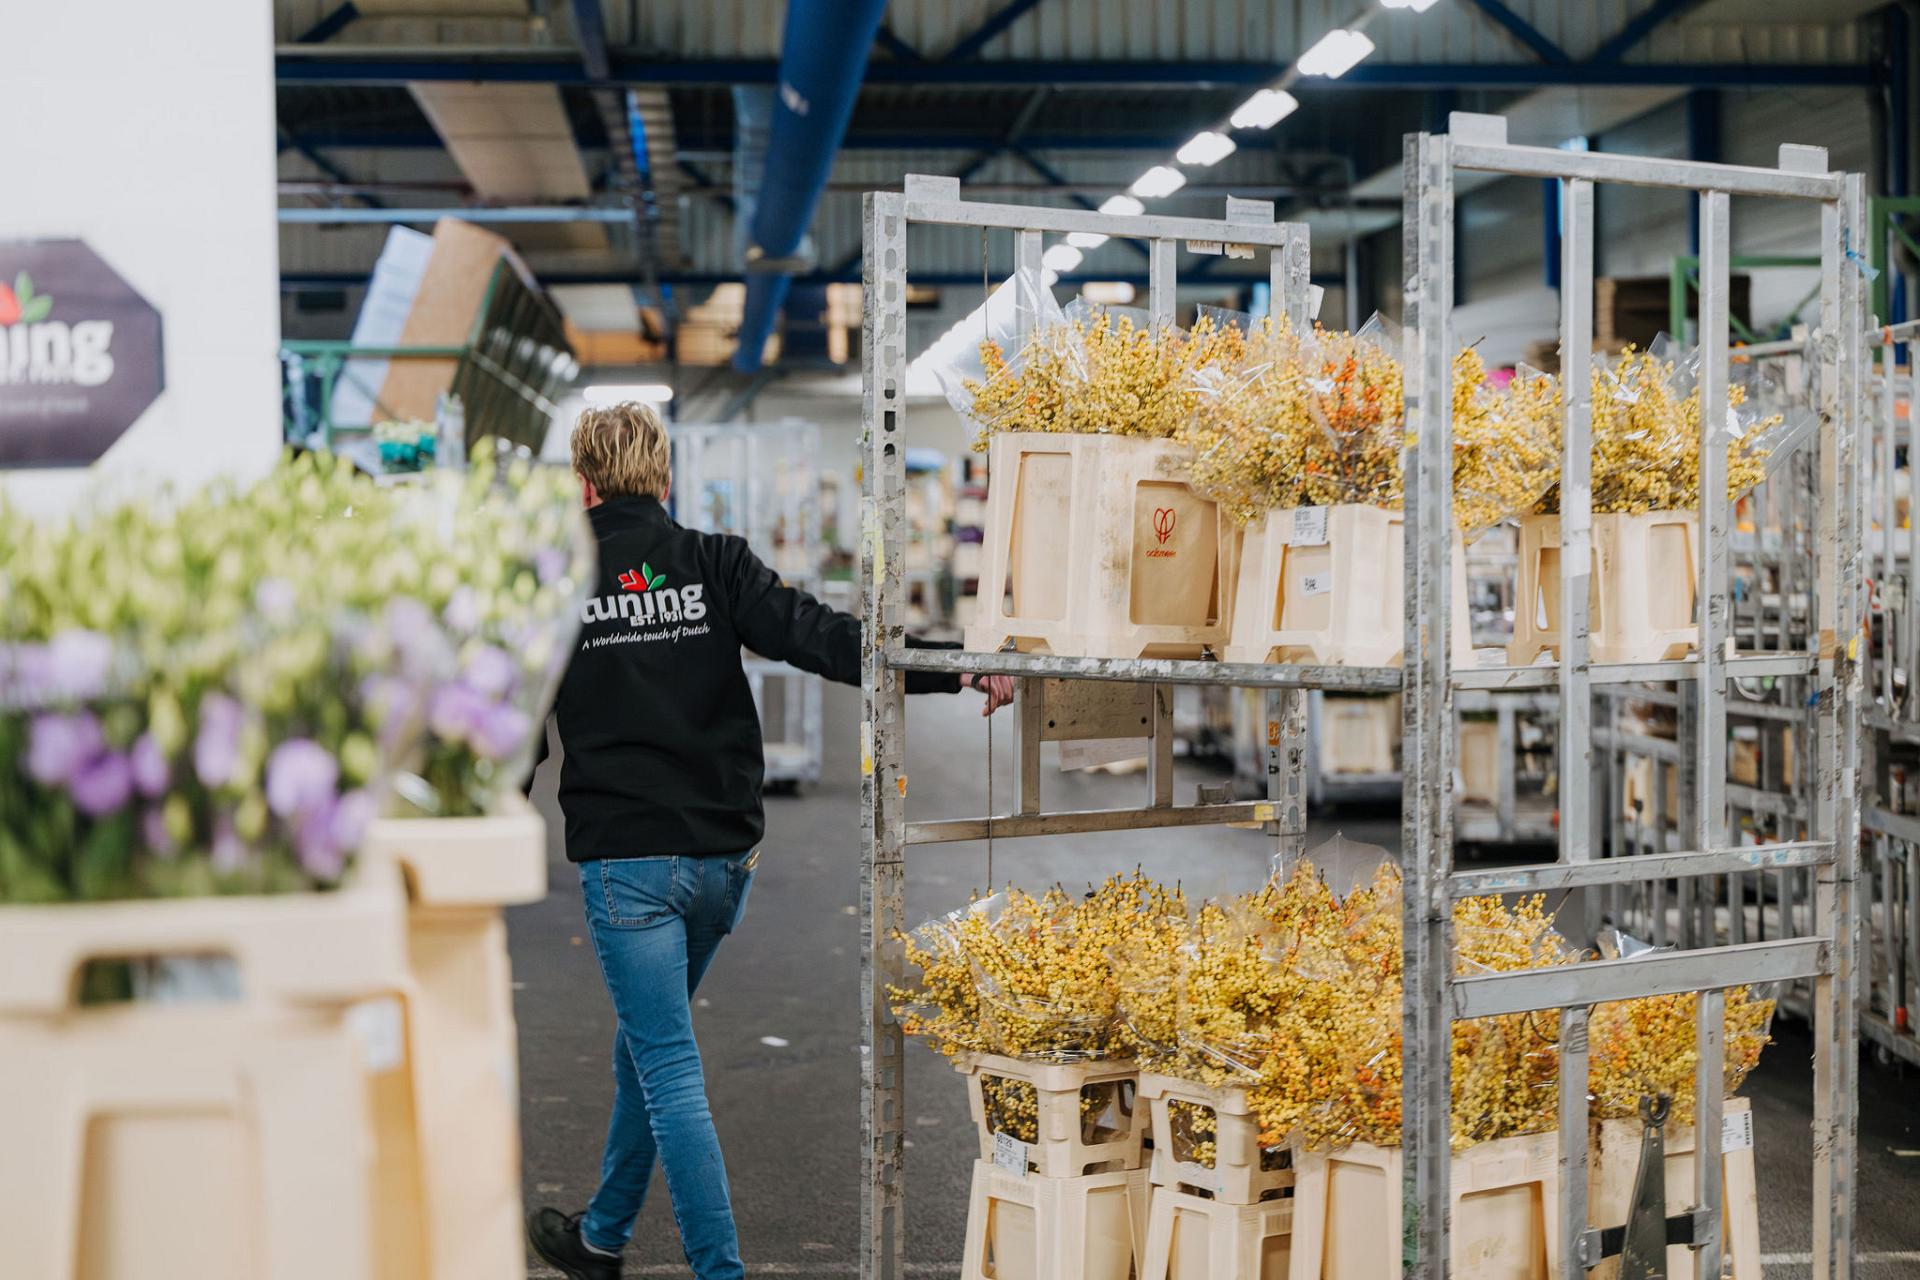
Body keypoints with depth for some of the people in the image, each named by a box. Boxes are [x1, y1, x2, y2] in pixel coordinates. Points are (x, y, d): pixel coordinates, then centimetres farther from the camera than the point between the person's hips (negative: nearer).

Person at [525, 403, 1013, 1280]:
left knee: (668, 1068, 0)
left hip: (625, 859, -4)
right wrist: (956, 671, -17)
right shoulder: (715, 566, 2)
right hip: (723, 851, 4)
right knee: (646, 1041, 21)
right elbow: (821, 637, -12)